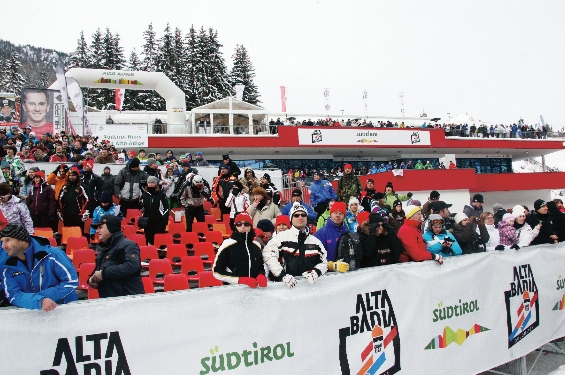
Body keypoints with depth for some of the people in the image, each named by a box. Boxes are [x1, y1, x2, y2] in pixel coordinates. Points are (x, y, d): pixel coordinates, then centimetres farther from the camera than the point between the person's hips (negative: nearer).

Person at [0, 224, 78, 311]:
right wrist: (40, 301, -26)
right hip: (32, 313, 2)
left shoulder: (51, 254, -12)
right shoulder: (8, 268, 0)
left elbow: (72, 281, -12)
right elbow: (13, 295, -9)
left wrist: (44, 295, -17)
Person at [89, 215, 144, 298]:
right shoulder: (101, 248, 18)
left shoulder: (127, 245, -12)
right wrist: (92, 279, 4)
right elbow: (98, 270, 29)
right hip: (106, 299, 9)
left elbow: (132, 266, -29)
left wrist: (104, 273, -26)